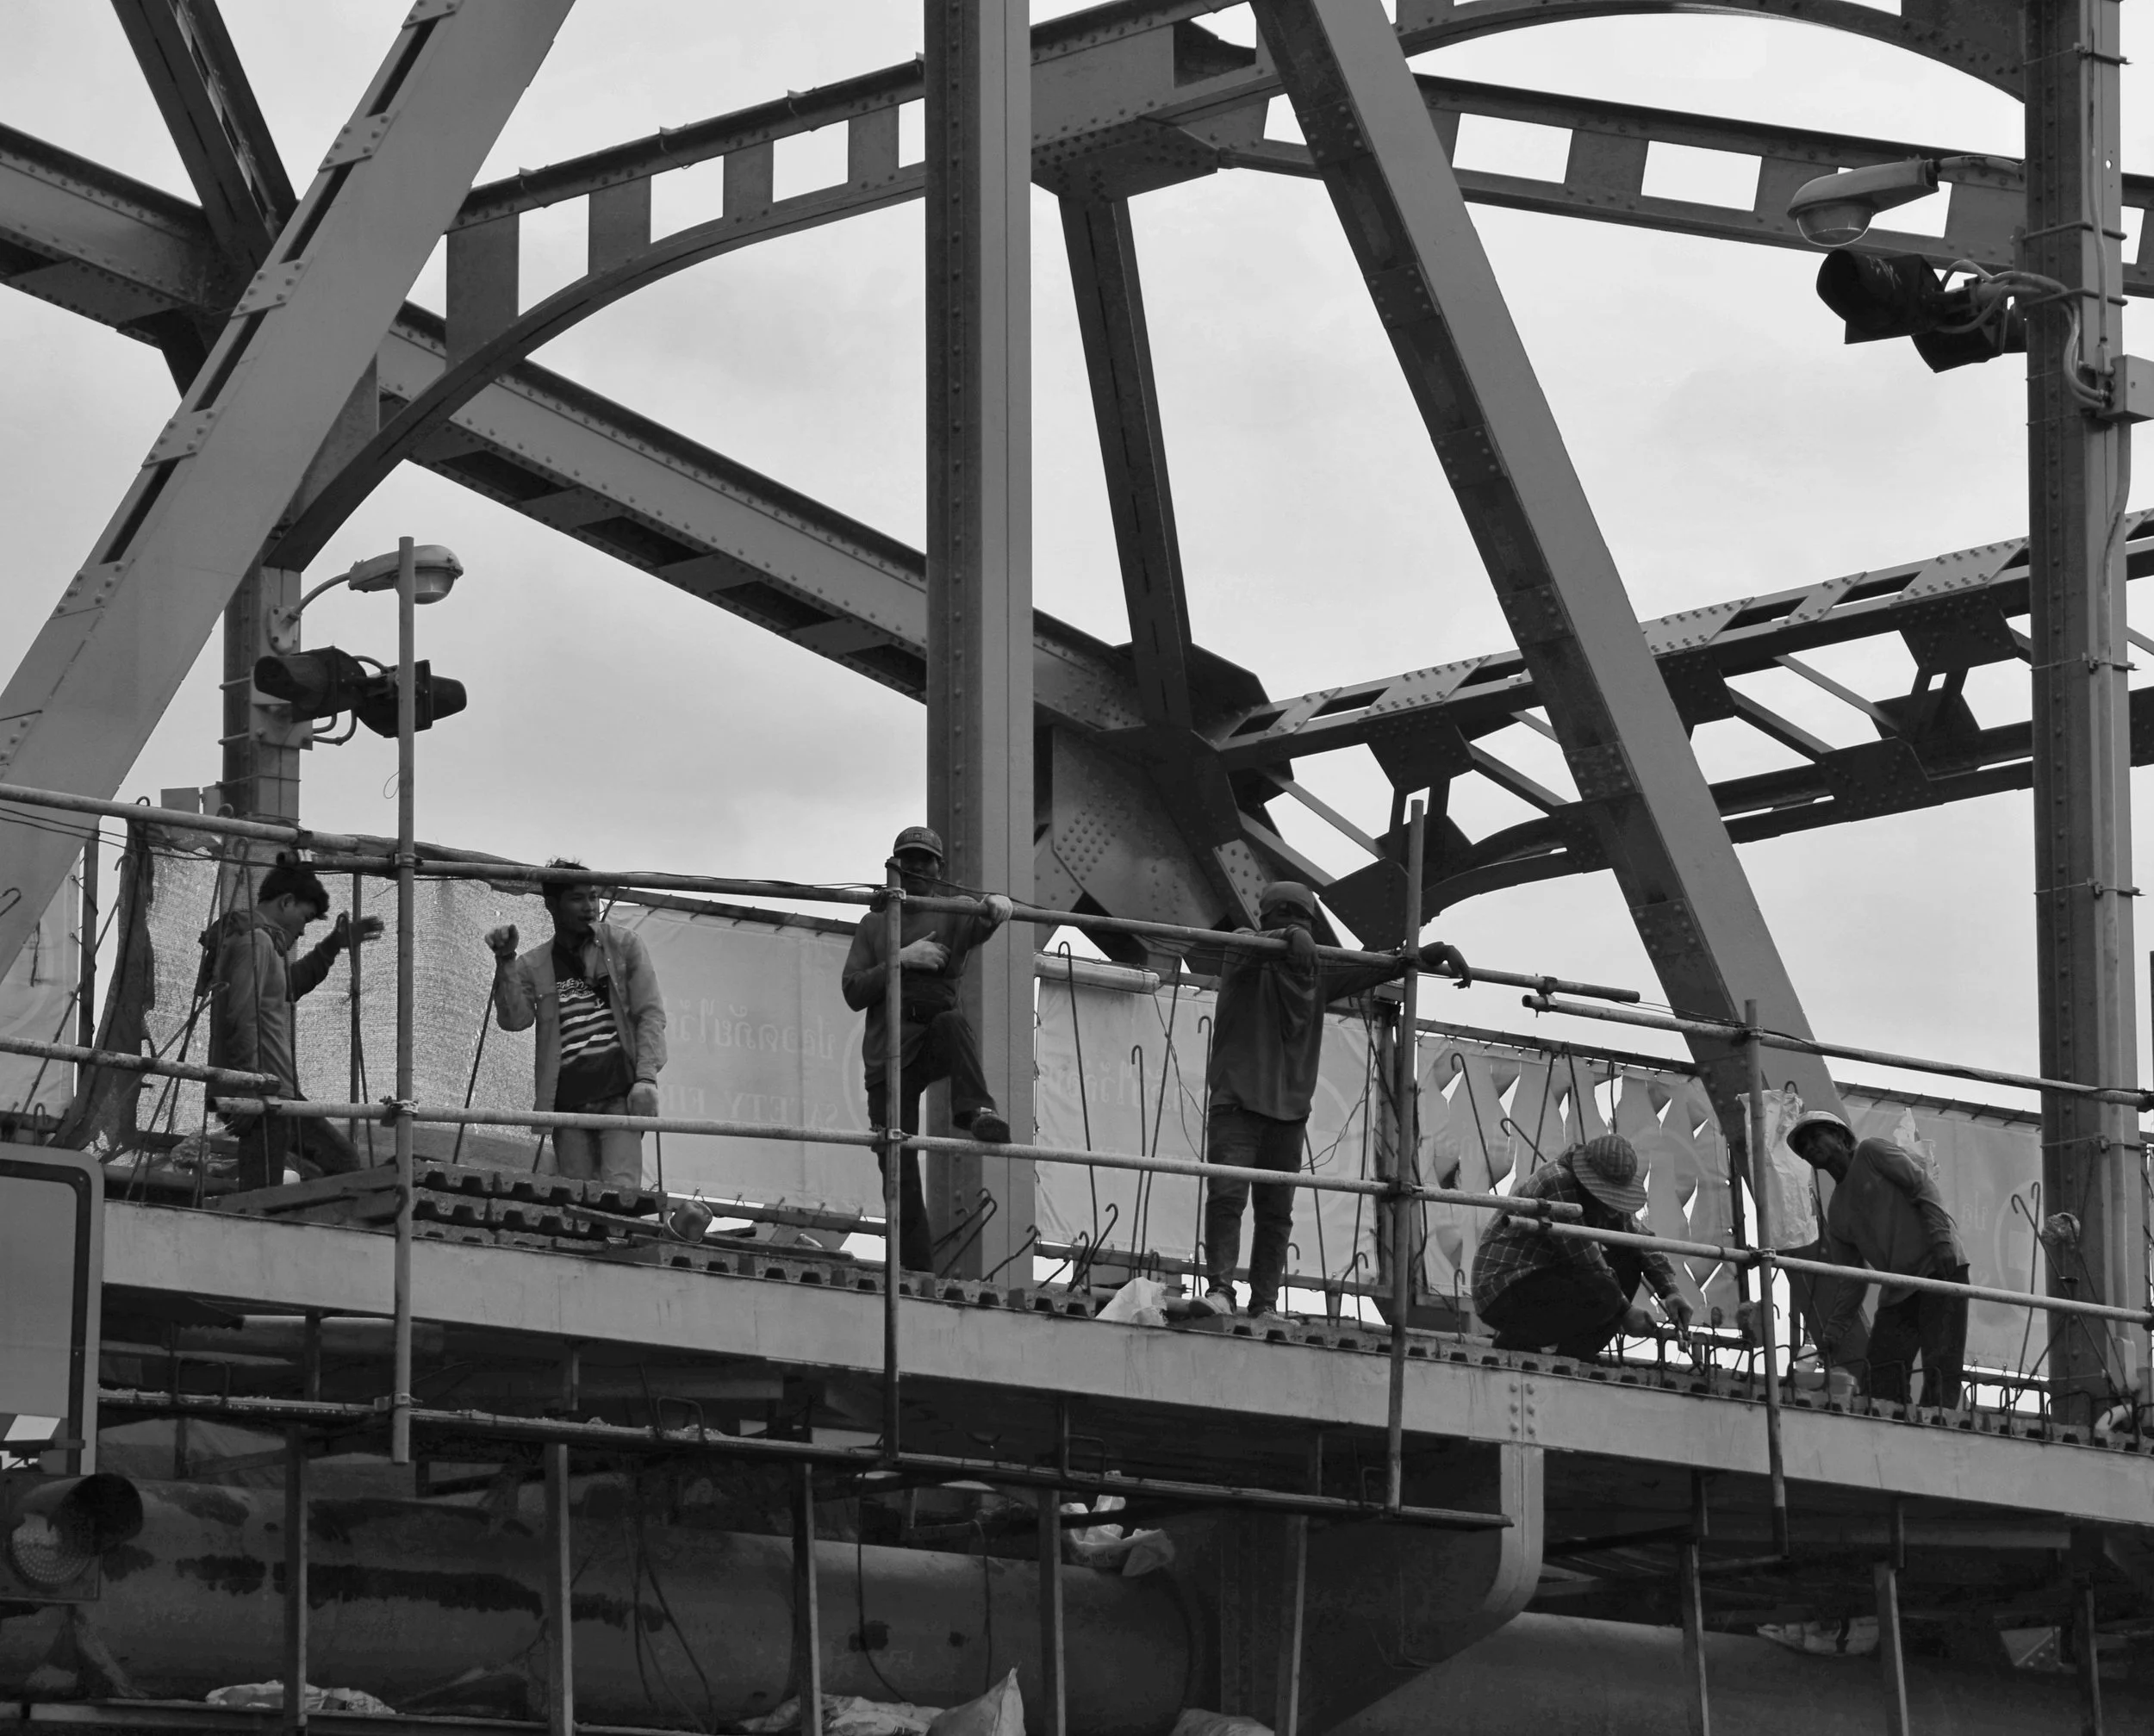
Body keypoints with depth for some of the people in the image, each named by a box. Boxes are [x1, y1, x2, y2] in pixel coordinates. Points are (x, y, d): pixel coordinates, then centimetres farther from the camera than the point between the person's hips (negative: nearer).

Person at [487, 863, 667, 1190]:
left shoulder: (624, 945, 10)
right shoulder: (533, 966, 14)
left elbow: (651, 1014, 5)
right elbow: (514, 1019, 0)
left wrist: (646, 1078, -8)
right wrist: (505, 963, -11)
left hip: (620, 1092, -2)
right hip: (567, 1099, 2)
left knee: (620, 1189, -17)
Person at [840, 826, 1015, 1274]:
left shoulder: (951, 914, 11)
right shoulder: (874, 924, 14)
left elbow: (981, 923, -14)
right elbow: (854, 993, 2)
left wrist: (996, 905, -38)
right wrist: (901, 959, -11)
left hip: (935, 1046, -1)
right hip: (889, 1060, 1)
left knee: (951, 1022, -38)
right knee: (900, 1177, -4)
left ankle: (976, 1111, -50)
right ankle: (916, 1272, 0)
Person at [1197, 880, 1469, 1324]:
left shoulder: (1318, 973, 17)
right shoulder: (1246, 957, 4)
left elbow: (1376, 968, 19)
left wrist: (1434, 952, 8)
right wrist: (1290, 937, -39)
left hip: (1289, 1109, 4)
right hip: (1236, 1103, -4)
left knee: (1277, 1213, 0)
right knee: (1226, 1197, -16)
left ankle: (1264, 1305, -1)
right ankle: (1220, 1289, -19)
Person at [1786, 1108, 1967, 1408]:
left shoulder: (1872, 1153, 6)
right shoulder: (1836, 1215, 21)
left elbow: (1922, 1186, -4)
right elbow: (1852, 1282, 18)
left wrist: (1940, 1237, -18)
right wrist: (1834, 1330, 5)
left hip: (1939, 1263, -7)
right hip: (1898, 1290, 7)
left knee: (1940, 1360, -15)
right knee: (1883, 1373, -4)